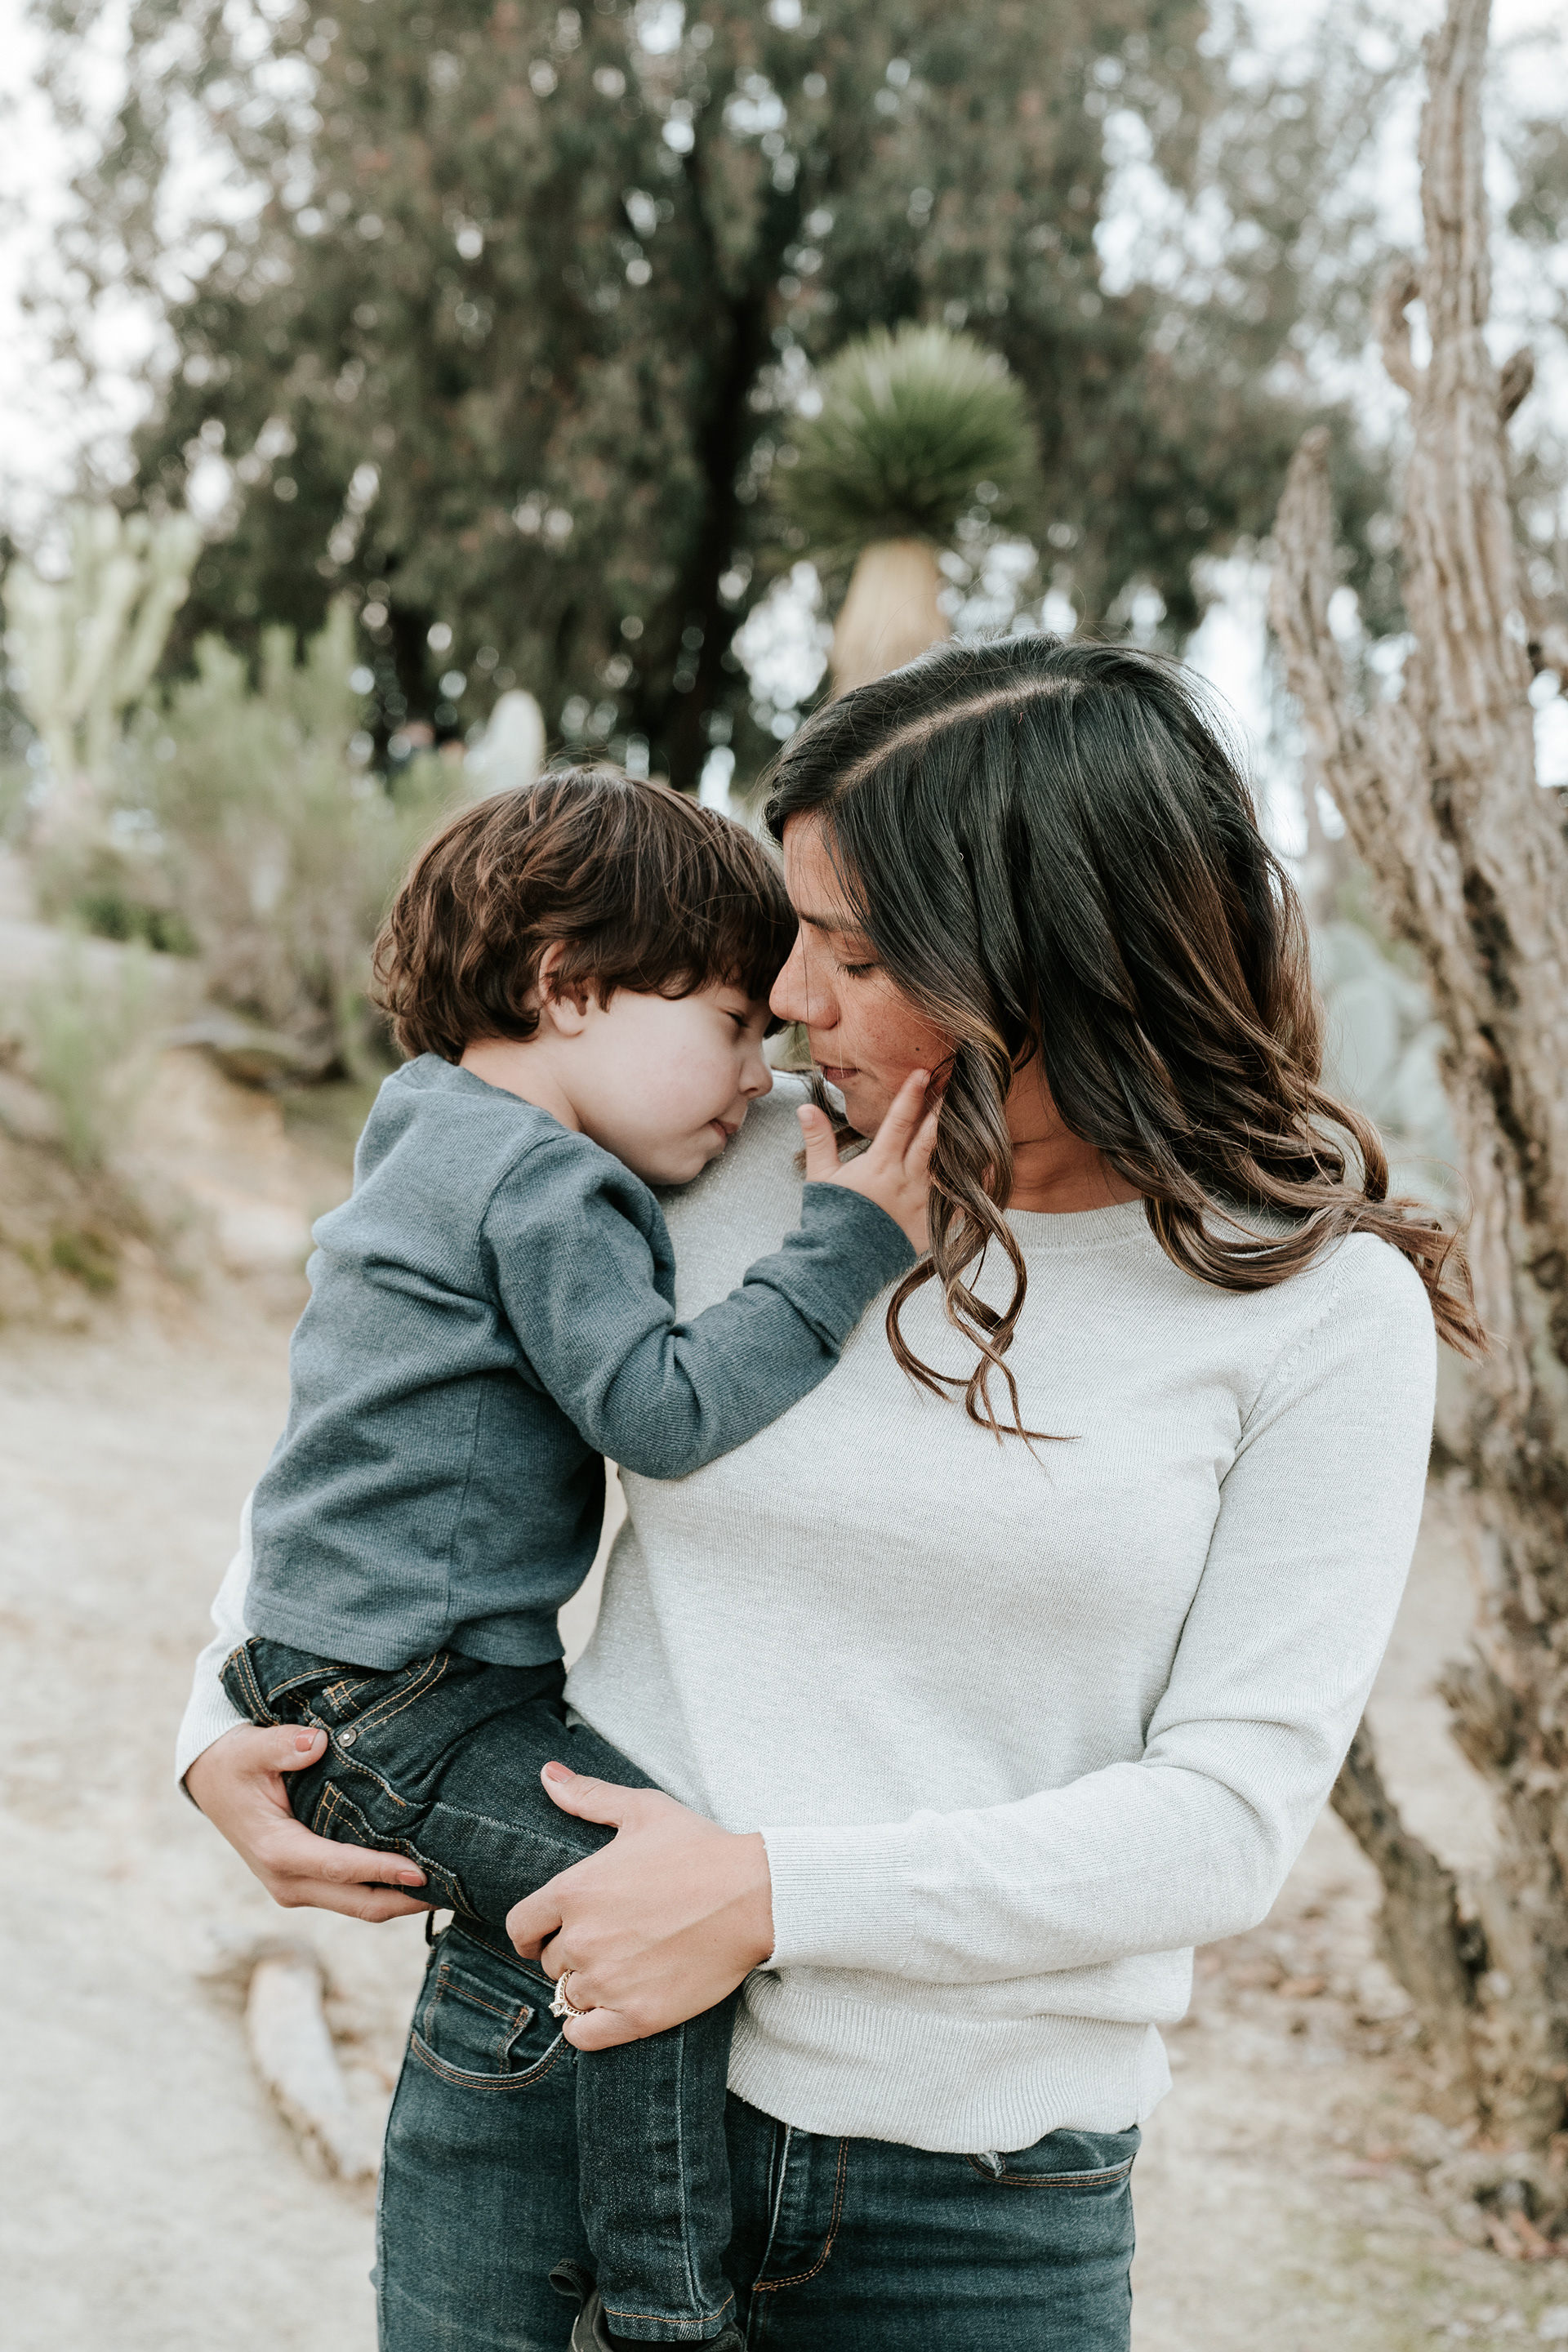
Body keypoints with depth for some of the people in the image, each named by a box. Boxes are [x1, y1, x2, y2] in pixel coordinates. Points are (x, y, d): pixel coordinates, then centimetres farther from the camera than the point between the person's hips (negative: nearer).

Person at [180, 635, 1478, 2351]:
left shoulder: (1324, 1308, -7)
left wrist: (775, 1896, -18)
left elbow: (1232, 1810, -11)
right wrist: (229, 1721, 3)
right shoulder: (726, 1173, -1)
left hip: (984, 2194, -1)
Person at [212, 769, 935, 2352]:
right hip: (388, 1712, -11)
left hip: (361, 1677, 11)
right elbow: (659, 1409, -24)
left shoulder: (442, 1136, 16)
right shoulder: (544, 1182, -16)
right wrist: (846, 1243, -21)